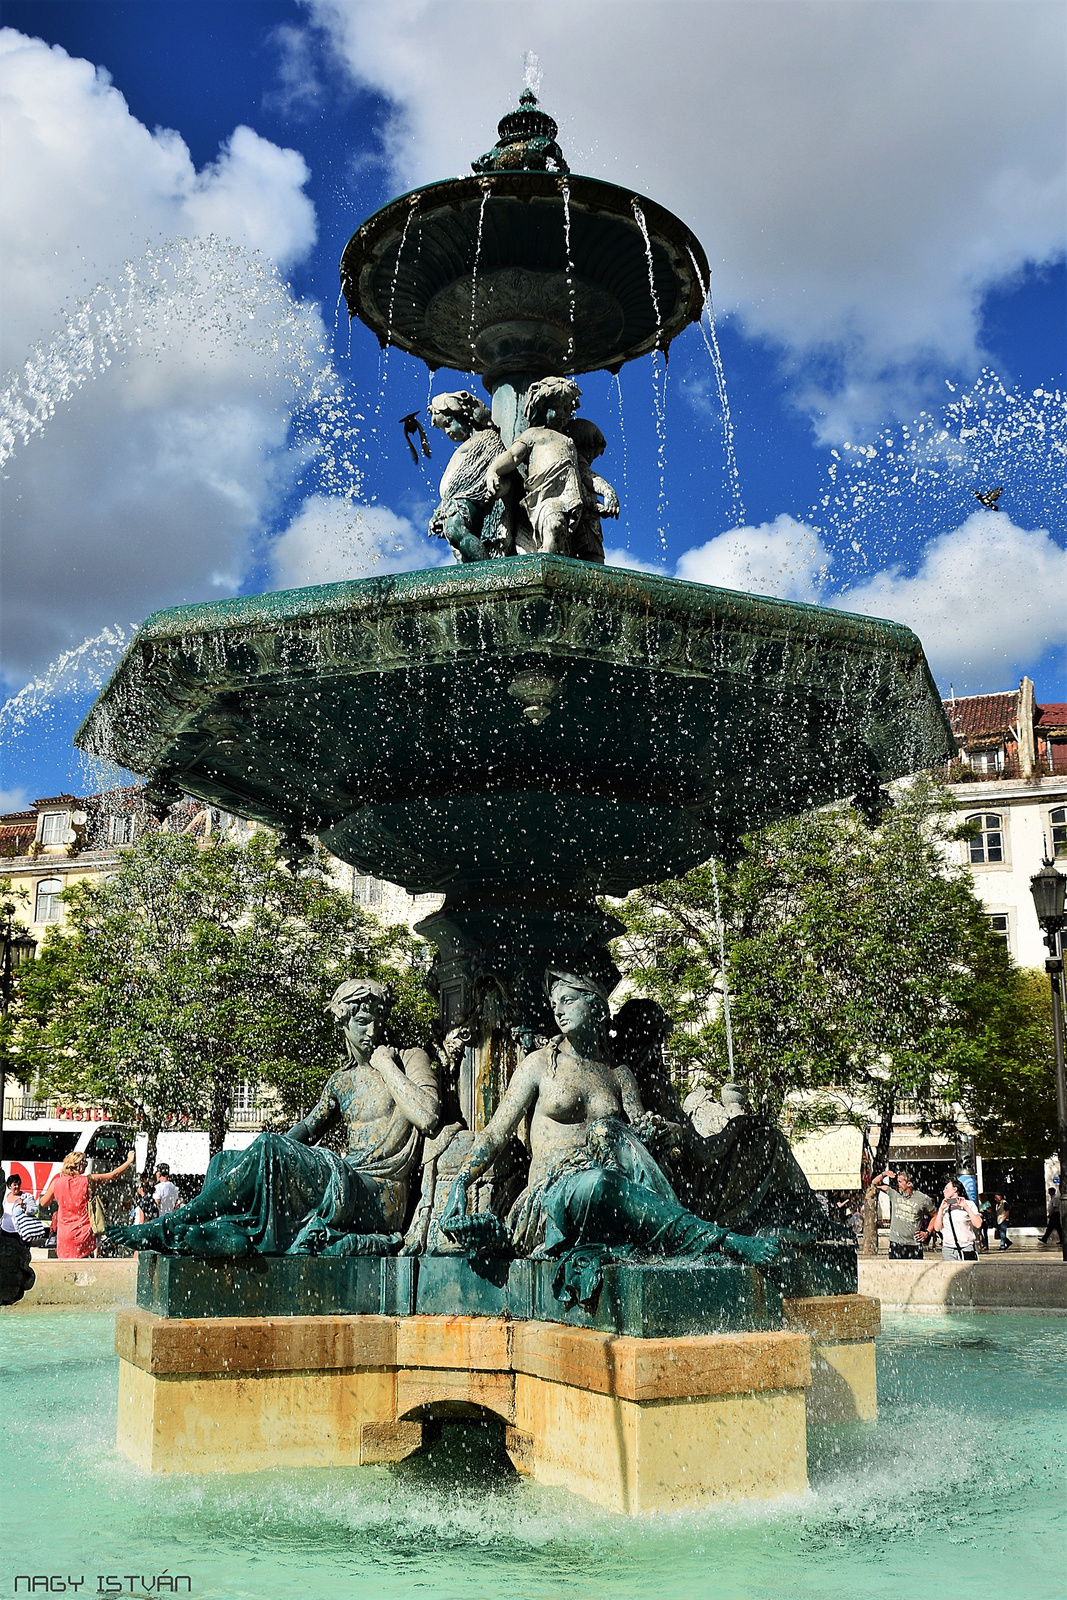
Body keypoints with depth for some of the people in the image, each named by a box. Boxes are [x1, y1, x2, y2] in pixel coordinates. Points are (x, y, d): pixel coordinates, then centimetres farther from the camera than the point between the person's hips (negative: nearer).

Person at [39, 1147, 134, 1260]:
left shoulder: (57, 1182, -1)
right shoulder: (88, 1180, -6)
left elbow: (43, 1203, 14)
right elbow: (114, 1174, 3)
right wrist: (129, 1161, 16)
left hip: (65, 1234, 2)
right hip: (84, 1233, -2)